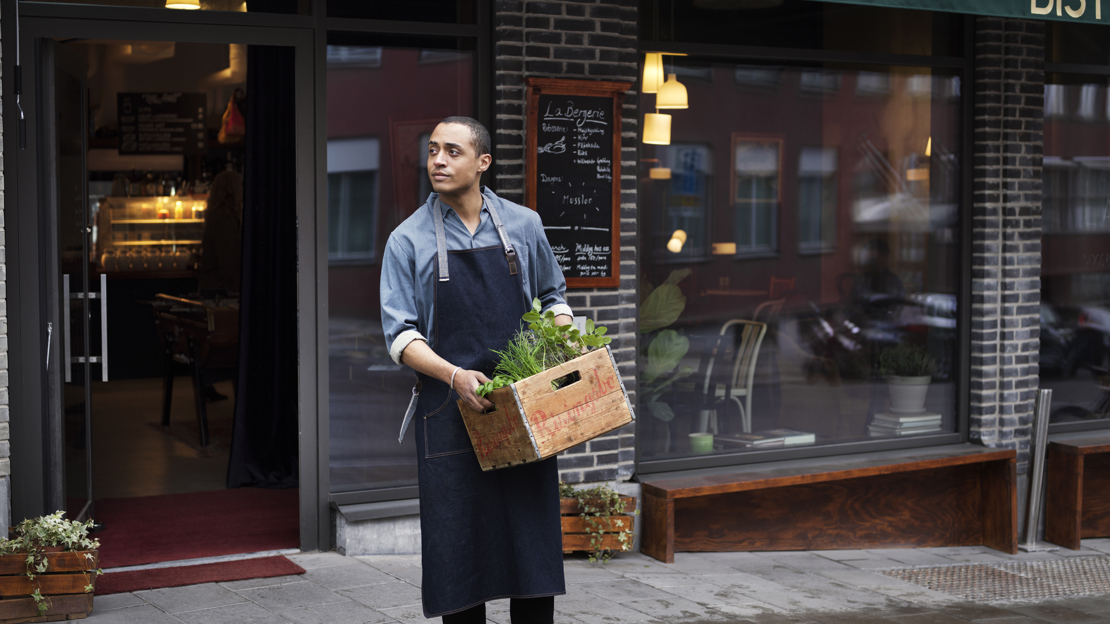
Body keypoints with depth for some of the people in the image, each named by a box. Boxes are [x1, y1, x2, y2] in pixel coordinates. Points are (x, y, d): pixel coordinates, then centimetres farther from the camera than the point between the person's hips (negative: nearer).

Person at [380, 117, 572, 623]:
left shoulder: (524, 226, 8)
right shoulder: (408, 240, 1)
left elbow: (553, 297, 20)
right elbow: (400, 334, -3)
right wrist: (455, 376, -19)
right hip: (449, 411, -1)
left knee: (533, 536, 4)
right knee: (458, 543, 1)